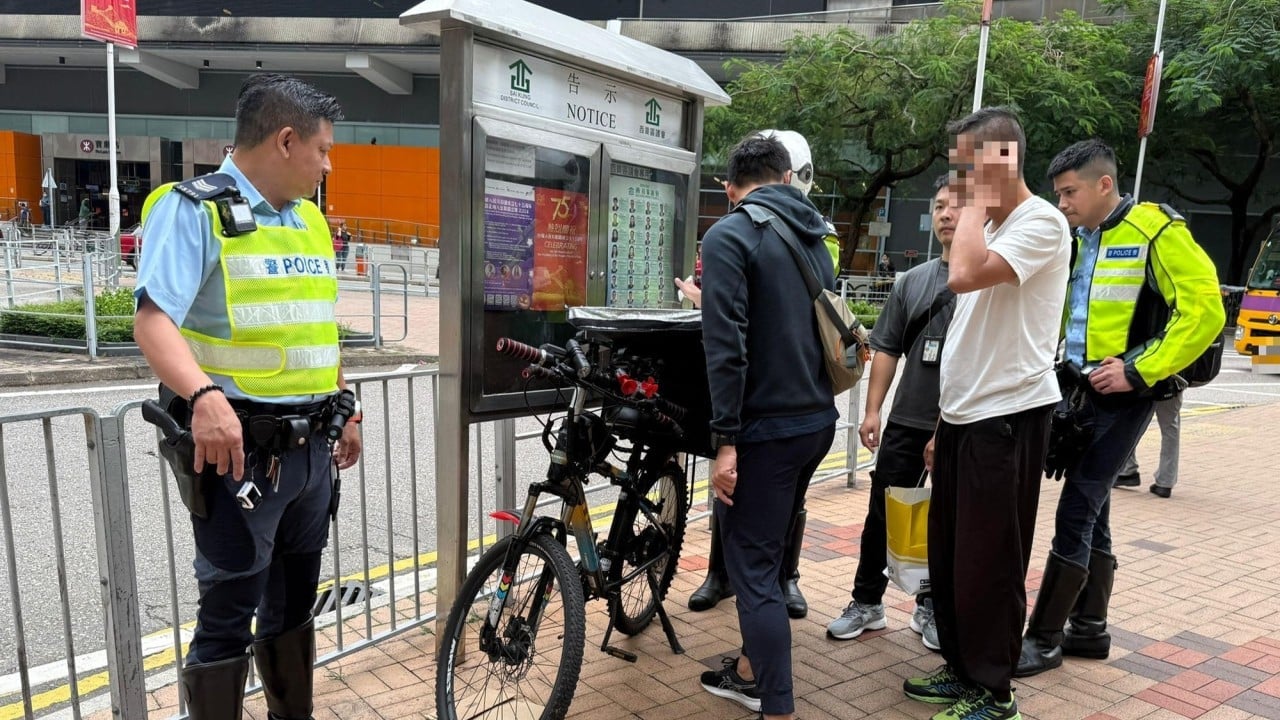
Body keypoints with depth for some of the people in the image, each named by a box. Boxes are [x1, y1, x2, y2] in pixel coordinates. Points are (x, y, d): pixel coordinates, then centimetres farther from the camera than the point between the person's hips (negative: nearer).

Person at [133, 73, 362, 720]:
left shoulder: (309, 219, 13)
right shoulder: (193, 208, -10)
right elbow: (153, 318, -22)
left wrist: (345, 409, 21)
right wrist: (205, 396, -38)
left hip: (310, 447, 8)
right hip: (240, 448, -7)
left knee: (294, 600, 20)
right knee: (228, 616, 2)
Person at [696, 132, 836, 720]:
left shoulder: (729, 235, -11)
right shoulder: (814, 239, 12)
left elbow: (726, 345, -20)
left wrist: (725, 439, -17)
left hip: (766, 427, -8)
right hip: (817, 419, 8)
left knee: (752, 567, 1)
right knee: (765, 554, 21)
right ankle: (752, 672, 36)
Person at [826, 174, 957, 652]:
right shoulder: (912, 281, 8)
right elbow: (886, 348, 9)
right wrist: (872, 410, 3)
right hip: (907, 421, 3)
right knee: (882, 514, 8)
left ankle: (932, 607, 29)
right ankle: (867, 601, 23)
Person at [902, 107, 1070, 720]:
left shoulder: (1041, 222, -12)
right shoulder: (992, 227, 17)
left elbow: (964, 276, -31)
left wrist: (983, 196, -16)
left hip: (1007, 417, -9)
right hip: (965, 415, 9)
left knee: (987, 566, 1)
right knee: (947, 557, 16)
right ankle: (961, 671, 32)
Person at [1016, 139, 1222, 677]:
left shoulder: (1156, 231, -12)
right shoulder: (1079, 242, 12)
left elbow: (1205, 311, -18)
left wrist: (1138, 371, -20)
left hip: (1121, 400, -8)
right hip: (1081, 393, 8)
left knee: (1075, 513, -6)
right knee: (1091, 513, 14)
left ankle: (1044, 639, 4)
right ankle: (1090, 628, 26)